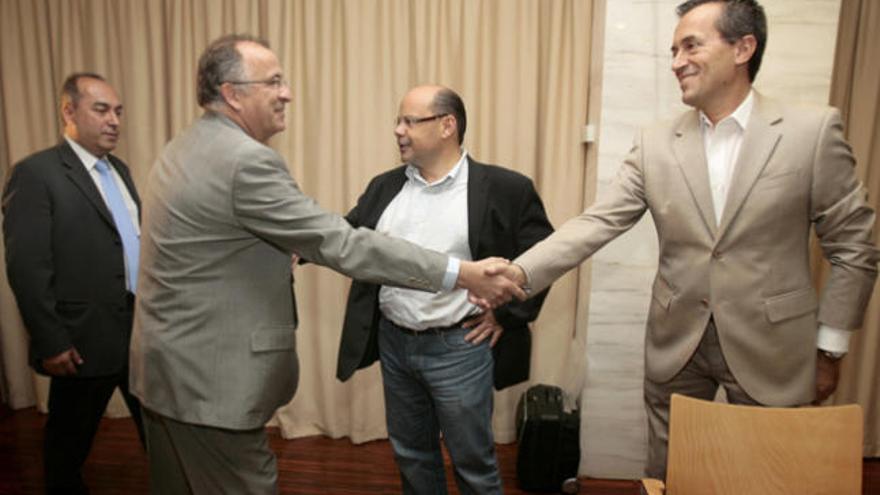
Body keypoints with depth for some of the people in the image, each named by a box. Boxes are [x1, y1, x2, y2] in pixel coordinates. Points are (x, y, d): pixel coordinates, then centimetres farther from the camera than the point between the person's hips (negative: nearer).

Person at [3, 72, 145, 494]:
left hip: (143, 332, 6)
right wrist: (50, 343, -15)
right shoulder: (36, 173, -11)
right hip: (87, 341, -6)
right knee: (69, 444, 15)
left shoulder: (119, 170, 11)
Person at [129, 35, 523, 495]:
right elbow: (340, 244, -26)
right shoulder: (245, 160, -23)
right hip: (208, 379, -10)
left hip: (170, 365, 10)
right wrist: (461, 273, -24)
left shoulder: (183, 148, 8)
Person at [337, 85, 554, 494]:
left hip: (460, 347, -4)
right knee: (411, 454, 21)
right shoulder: (385, 187, 7)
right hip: (393, 343, 5)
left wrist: (507, 314, -7)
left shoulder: (505, 189, -8)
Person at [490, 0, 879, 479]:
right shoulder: (655, 143, -2)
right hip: (676, 346, 2)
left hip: (770, 349, -1)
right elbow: (597, 223, -9)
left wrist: (829, 347, -1)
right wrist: (520, 272, -22)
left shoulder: (813, 130, -8)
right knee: (666, 476, 17)